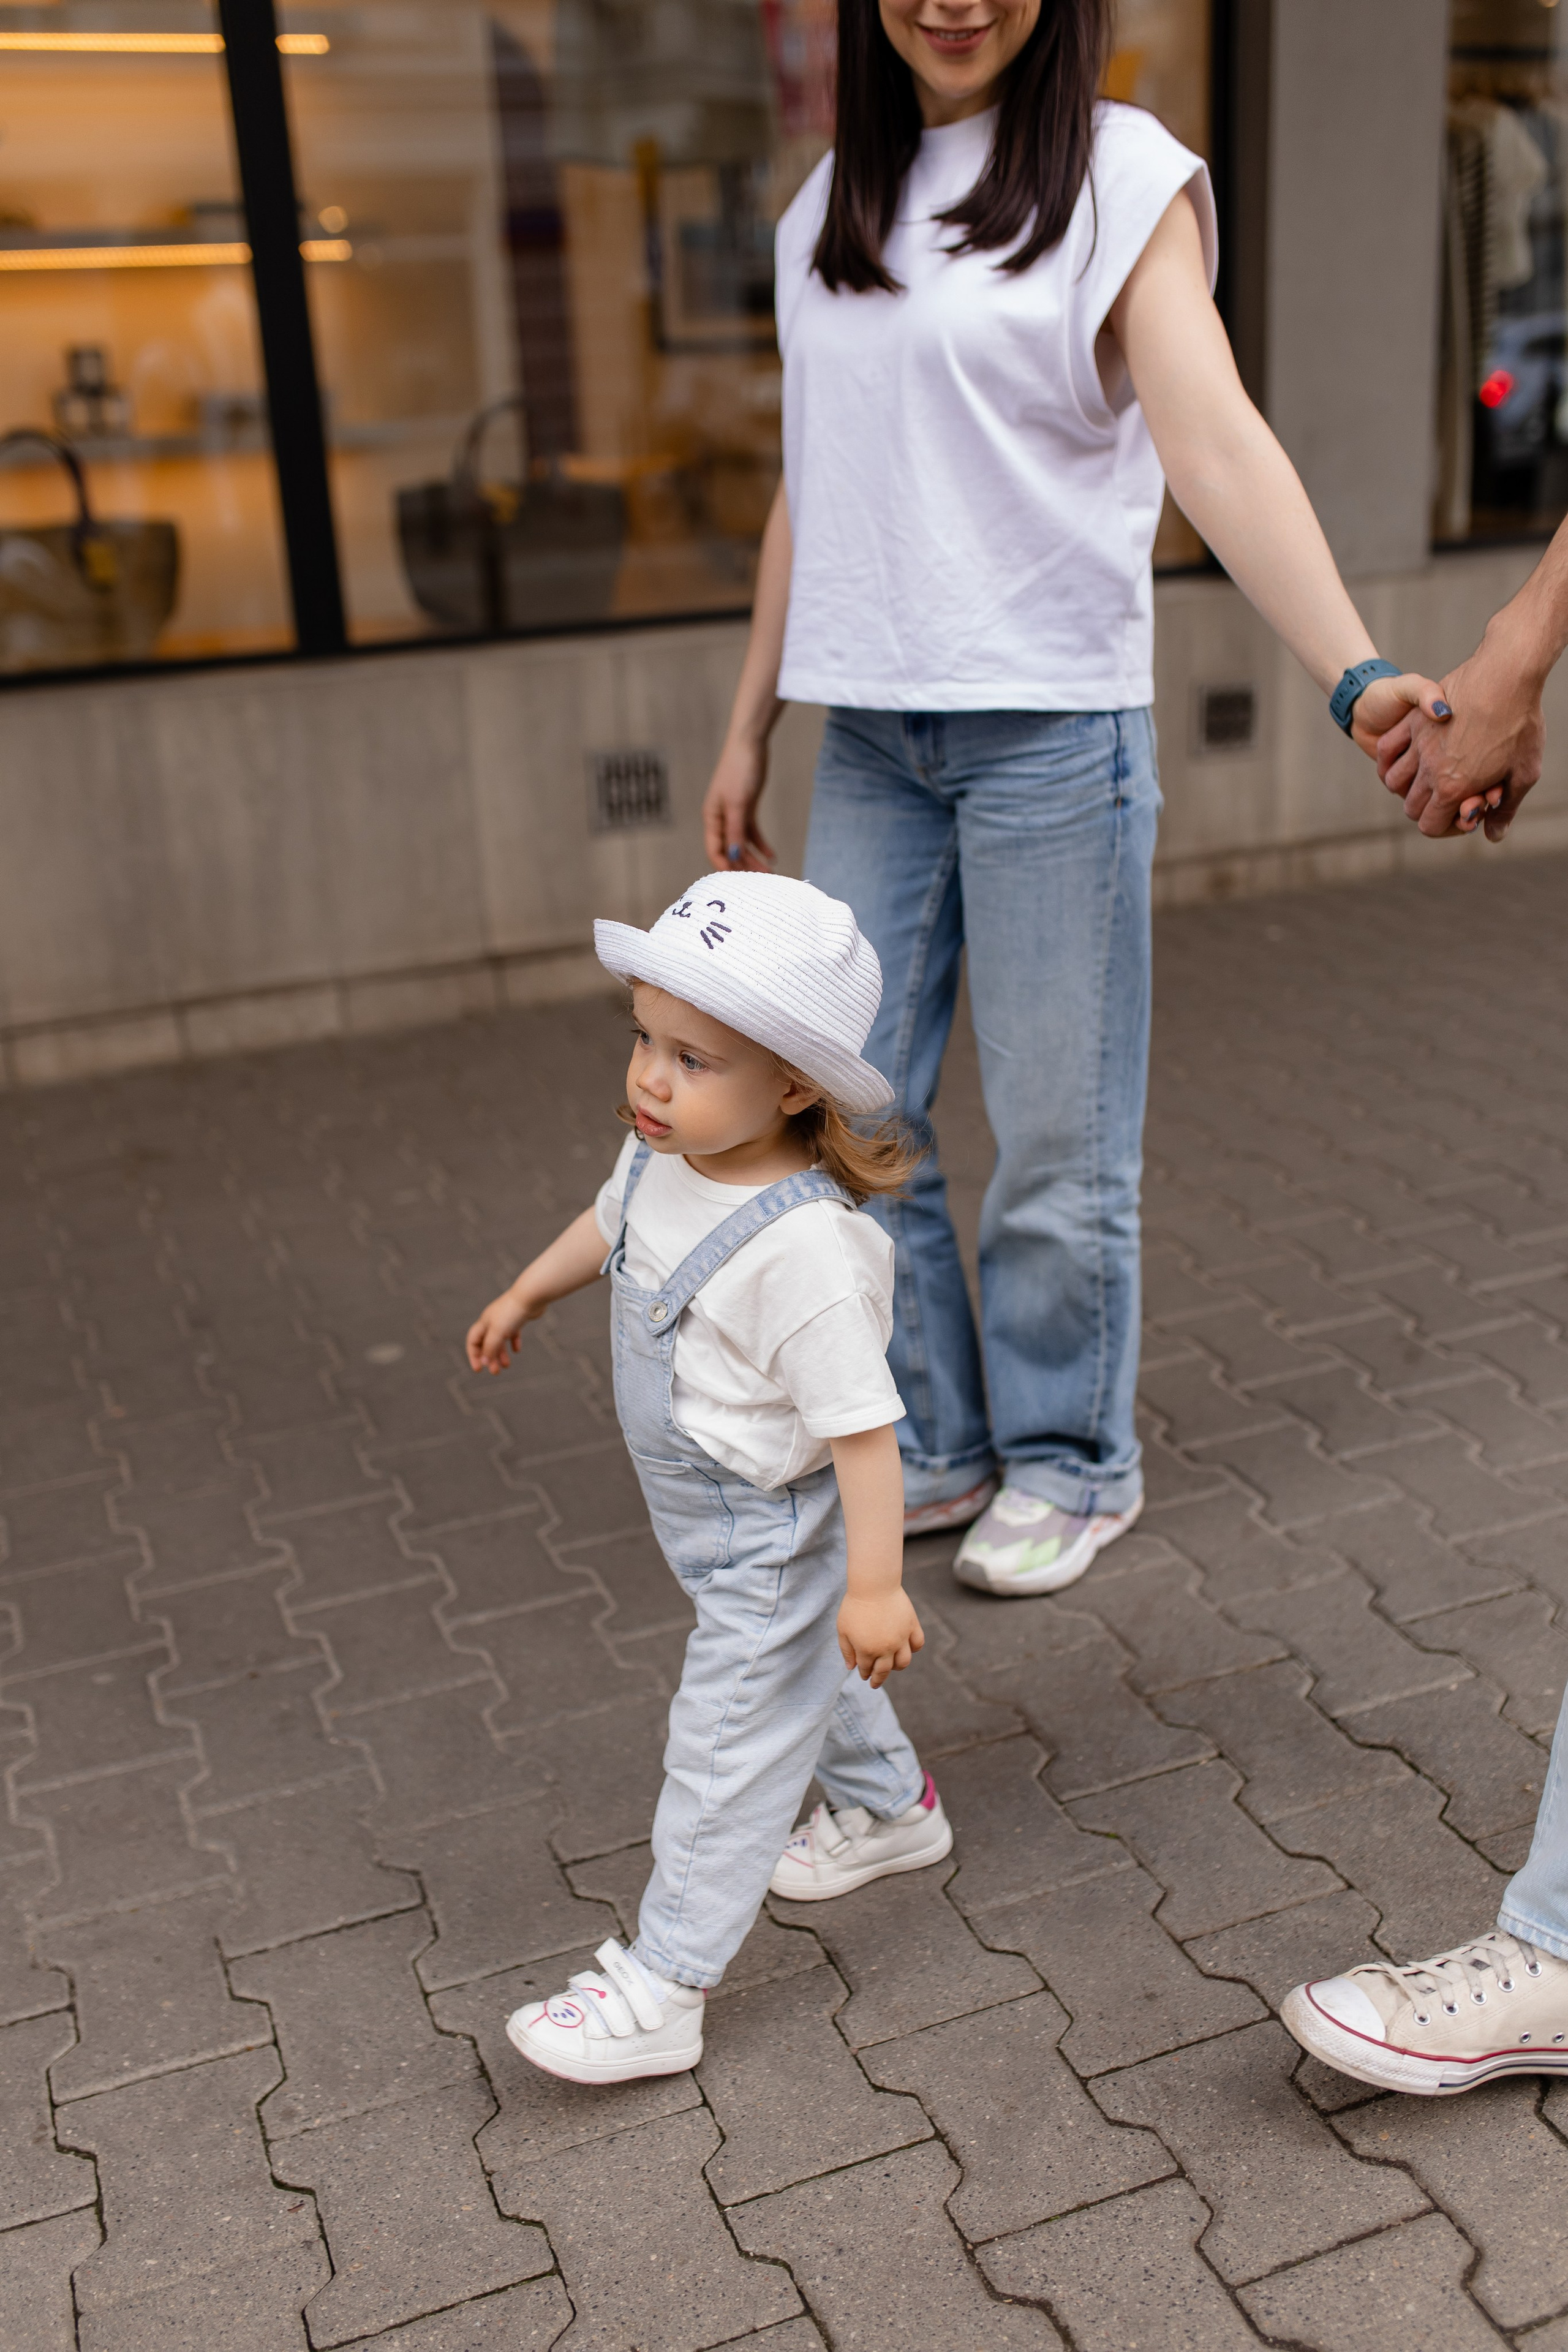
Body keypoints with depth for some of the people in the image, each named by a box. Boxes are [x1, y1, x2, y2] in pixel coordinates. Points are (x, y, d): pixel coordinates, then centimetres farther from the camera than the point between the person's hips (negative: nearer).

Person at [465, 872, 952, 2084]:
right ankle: (890, 1806, 56)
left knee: (726, 1749, 1)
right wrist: (529, 1292, 28)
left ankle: (661, 1987, 15)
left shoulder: (804, 1252, -37)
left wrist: (875, 1582, -29)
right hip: (720, 1523, 9)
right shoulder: (666, 1157, -11)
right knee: (801, 1676, 30)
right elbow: (612, 1219, 13)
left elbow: (861, 1420, -32)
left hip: (780, 1537, -9)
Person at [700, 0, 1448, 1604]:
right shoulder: (828, 208, 14)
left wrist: (1355, 672, -30)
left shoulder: (1122, 177, -3)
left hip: (1050, 722, -5)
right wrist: (748, 730, 18)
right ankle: (929, 1446, 24)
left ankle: (1069, 1462, 22)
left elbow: (1217, 444, -16)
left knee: (1056, 1136, 1)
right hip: (870, 734, 6)